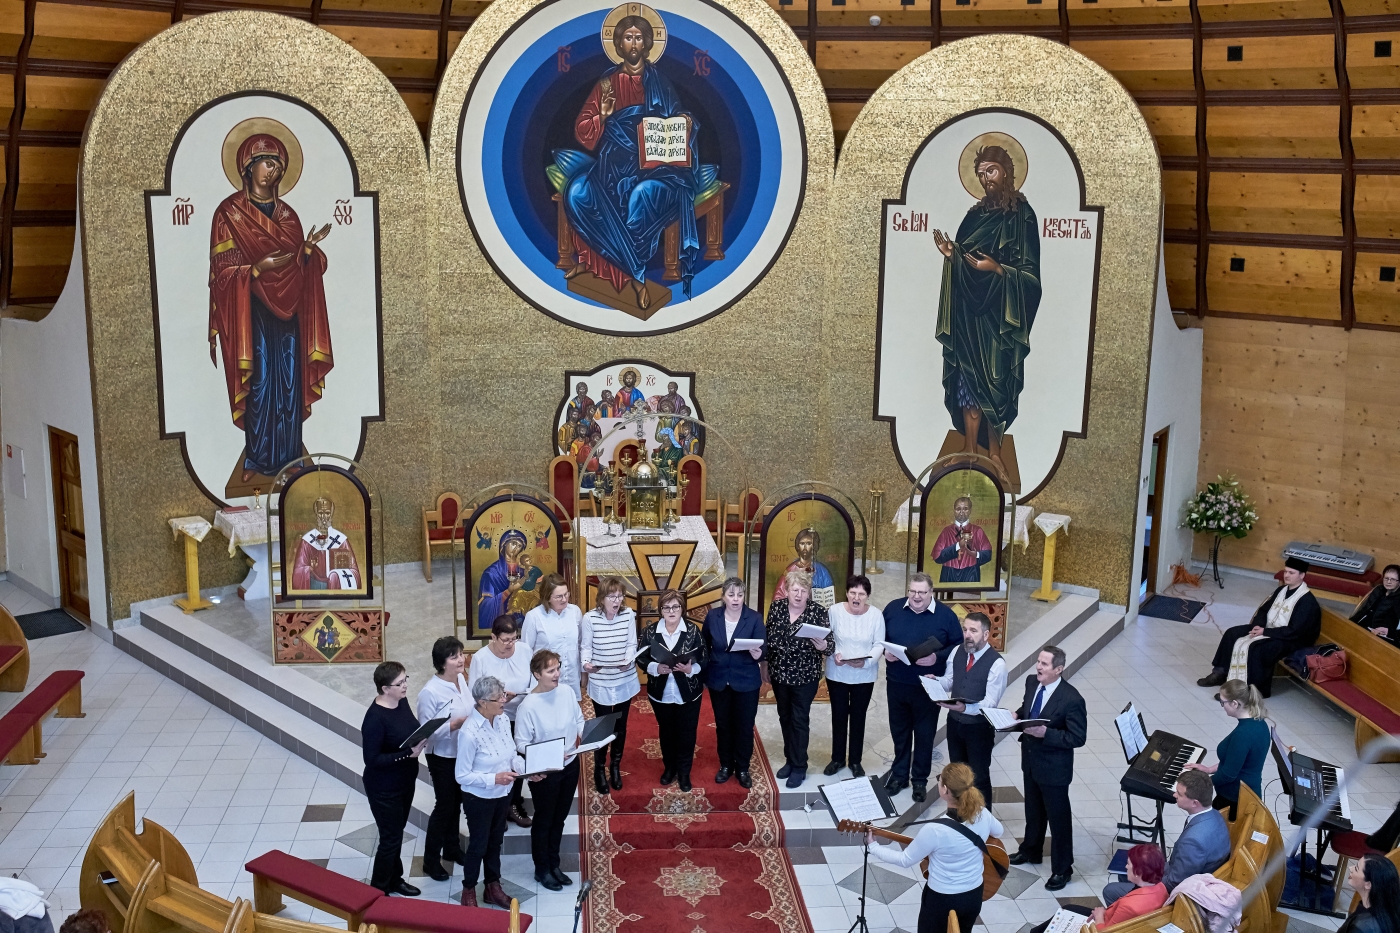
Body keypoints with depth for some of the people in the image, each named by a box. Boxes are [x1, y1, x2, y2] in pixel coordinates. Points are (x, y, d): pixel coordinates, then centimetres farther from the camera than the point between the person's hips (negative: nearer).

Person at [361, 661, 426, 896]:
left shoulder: (402, 701, -4)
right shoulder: (375, 718, -28)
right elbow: (372, 759, -26)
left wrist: (421, 738, -9)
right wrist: (409, 753, -30)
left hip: (405, 781, 8)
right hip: (384, 788, -8)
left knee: (397, 832, 23)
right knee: (391, 838, 5)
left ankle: (394, 879, 42)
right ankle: (378, 890, 24)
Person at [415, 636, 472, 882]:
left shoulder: (461, 679, -4)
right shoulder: (429, 692, -25)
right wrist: (454, 725, -30)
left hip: (463, 753, 6)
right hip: (443, 757, -6)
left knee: (455, 803, 22)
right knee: (444, 806, 6)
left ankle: (451, 847, 42)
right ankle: (431, 860, 23)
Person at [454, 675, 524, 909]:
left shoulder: (503, 719, -8)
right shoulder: (469, 733, -30)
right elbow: (461, 775, -22)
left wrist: (526, 768, -15)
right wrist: (493, 779, -30)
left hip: (503, 794, 6)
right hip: (479, 798, -6)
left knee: (495, 841, 23)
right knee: (478, 845, 13)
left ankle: (493, 886, 42)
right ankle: (468, 890, 37)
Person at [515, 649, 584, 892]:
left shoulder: (567, 692, -7)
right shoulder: (528, 705, -22)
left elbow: (579, 720, 7)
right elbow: (521, 743, -17)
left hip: (570, 765, 5)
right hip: (544, 772, -5)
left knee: (559, 818, 21)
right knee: (544, 820, 13)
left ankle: (553, 864, 39)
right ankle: (542, 870, 32)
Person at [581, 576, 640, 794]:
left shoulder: (628, 615, -9)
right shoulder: (590, 618, -15)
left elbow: (631, 644, -5)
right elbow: (587, 647, -7)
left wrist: (628, 660, -25)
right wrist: (586, 663, -27)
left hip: (625, 680, 2)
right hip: (601, 683, -2)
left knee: (620, 726, 15)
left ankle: (616, 767, 34)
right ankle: (599, 770, 26)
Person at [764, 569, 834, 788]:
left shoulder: (818, 612, -15)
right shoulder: (776, 607, -4)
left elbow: (830, 645, -15)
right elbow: (767, 637, 6)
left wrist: (823, 646, -37)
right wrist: (766, 666, 9)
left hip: (805, 676, -4)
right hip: (779, 674, 4)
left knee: (799, 720, 5)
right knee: (785, 717, 17)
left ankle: (799, 767, 18)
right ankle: (790, 759, 34)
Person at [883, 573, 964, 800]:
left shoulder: (945, 615, -7)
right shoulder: (893, 609, 0)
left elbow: (958, 646, -4)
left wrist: (937, 658, -18)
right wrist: (885, 651, -10)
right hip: (897, 683, 2)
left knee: (925, 734, 8)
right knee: (899, 731, 15)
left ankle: (920, 780, 22)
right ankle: (899, 774, 31)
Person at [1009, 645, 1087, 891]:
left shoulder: (1071, 699, -27)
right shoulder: (1031, 682, -6)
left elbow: (1078, 738, -23)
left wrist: (1046, 733, -32)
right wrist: (1018, 716, -10)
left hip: (1054, 768, -7)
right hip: (1030, 760, 7)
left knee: (1058, 818, 10)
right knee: (1033, 810, 26)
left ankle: (1062, 869, 27)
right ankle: (1031, 851, 48)